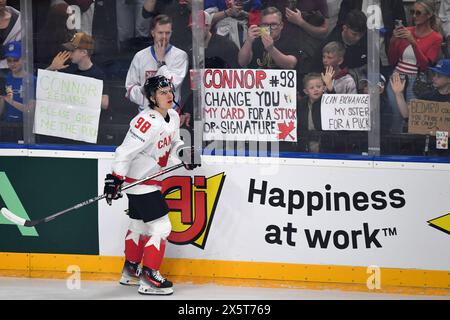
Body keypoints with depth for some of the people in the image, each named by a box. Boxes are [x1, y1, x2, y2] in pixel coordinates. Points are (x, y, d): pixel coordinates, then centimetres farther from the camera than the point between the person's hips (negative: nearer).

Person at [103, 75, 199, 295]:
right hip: (139, 181, -10)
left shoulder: (173, 116, 3)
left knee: (139, 225, 22)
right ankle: (148, 279, -8)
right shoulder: (147, 122, -27)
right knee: (161, 227, -12)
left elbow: (173, 142, 21)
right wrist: (115, 178, -29)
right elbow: (125, 152, -27)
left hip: (151, 179, 10)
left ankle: (130, 271, 38)